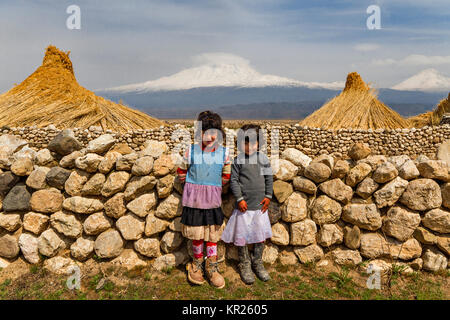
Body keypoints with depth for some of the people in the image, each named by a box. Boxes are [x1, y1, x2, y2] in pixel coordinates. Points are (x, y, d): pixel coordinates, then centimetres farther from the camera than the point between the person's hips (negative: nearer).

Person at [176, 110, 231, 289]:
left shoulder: (224, 153, -4)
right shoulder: (191, 151, -8)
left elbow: (226, 176, 10)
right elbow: (181, 171, 8)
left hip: (213, 199, 1)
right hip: (194, 198, -1)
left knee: (212, 232, 8)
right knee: (196, 234, 9)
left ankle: (212, 267, 24)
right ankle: (197, 264, 31)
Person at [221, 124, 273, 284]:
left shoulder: (263, 159, 1)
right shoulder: (238, 160, -7)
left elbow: (269, 178, 8)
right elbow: (234, 181, -6)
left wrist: (268, 196, 2)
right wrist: (240, 199, -11)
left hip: (260, 205, 3)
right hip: (244, 205, -3)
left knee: (261, 235, 13)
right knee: (242, 236, 6)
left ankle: (257, 263, 32)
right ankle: (244, 265, 25)